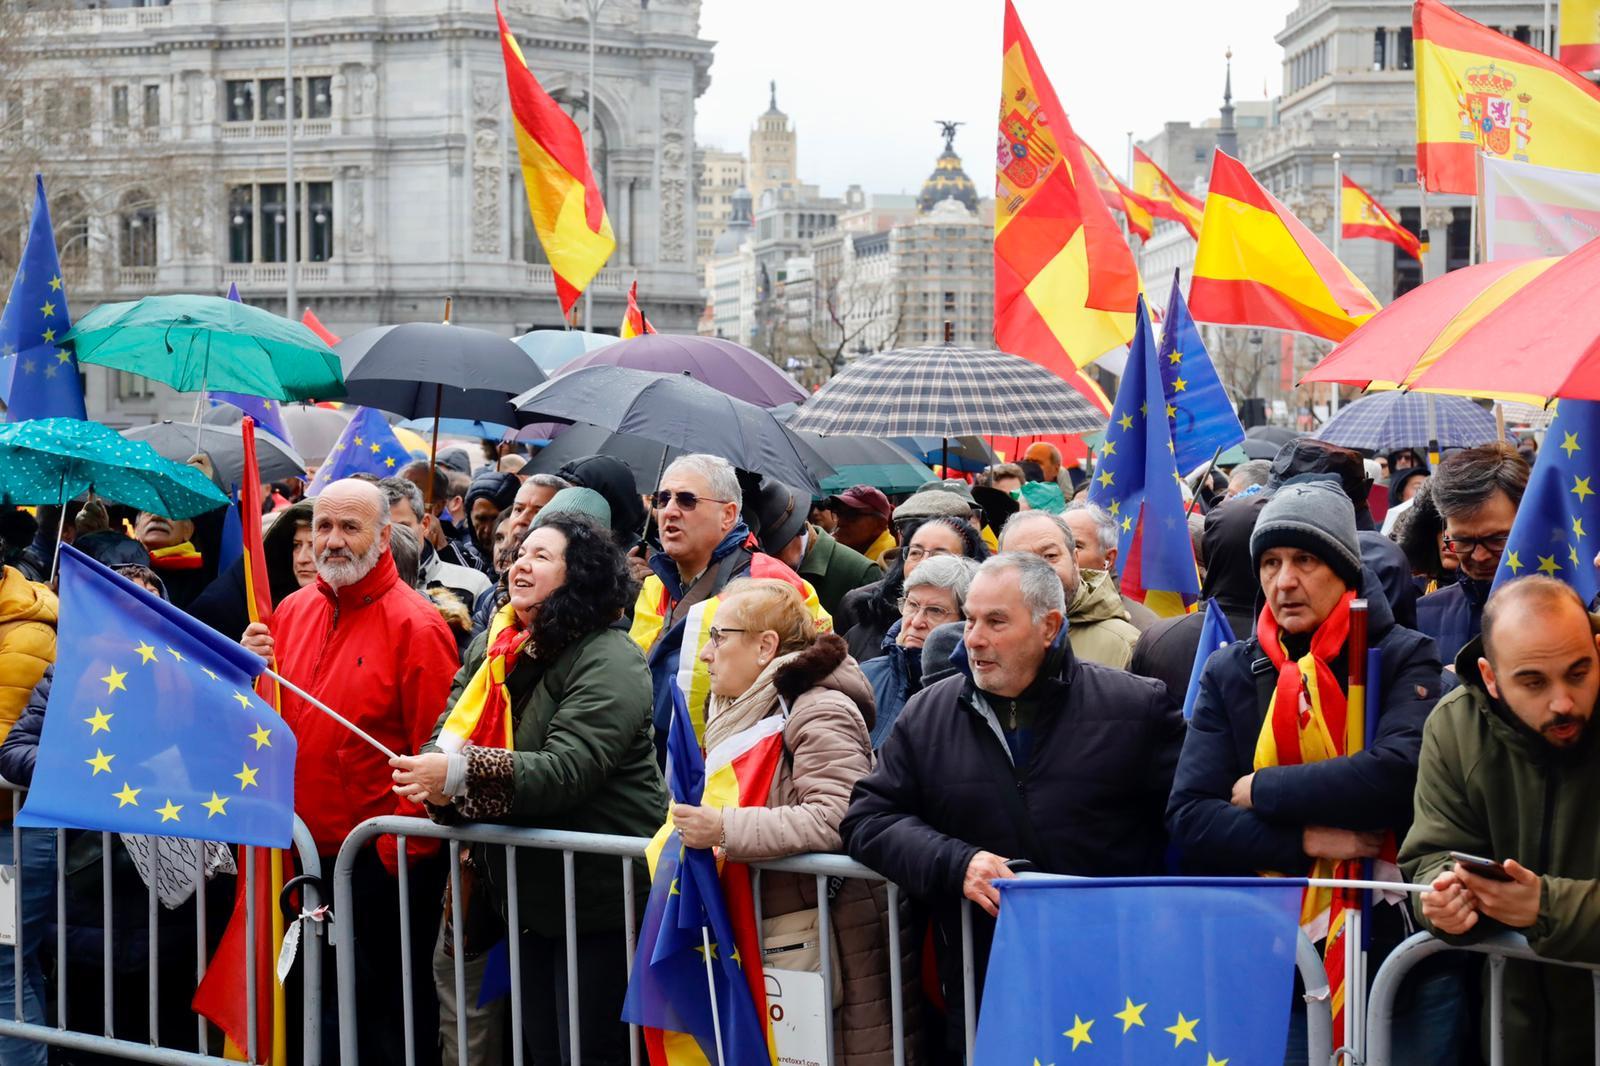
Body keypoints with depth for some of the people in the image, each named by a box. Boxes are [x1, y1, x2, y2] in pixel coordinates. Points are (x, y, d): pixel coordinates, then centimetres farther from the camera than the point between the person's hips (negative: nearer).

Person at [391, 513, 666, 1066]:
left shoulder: (609, 662, -15)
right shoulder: (490, 648, 9)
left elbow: (567, 769, -27)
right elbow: (449, 733, 4)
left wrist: (460, 774, -37)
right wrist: (440, 788, -20)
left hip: (599, 894, -7)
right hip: (528, 892, 7)